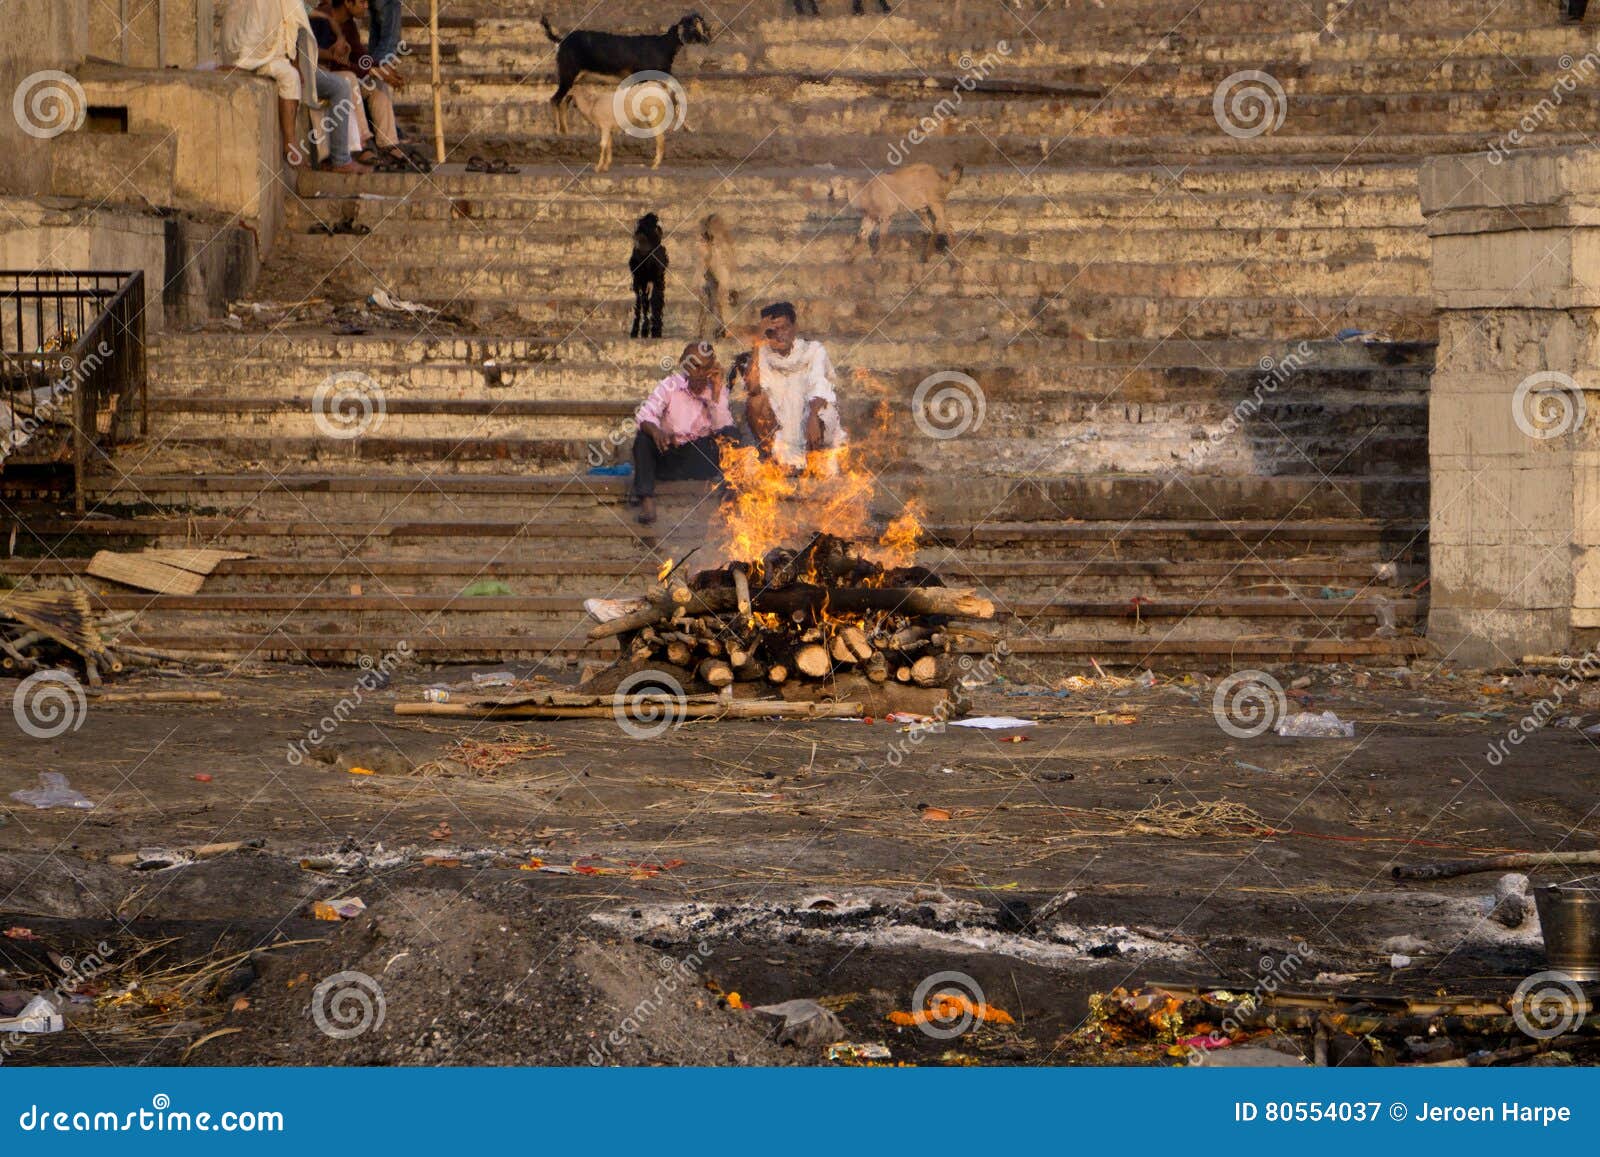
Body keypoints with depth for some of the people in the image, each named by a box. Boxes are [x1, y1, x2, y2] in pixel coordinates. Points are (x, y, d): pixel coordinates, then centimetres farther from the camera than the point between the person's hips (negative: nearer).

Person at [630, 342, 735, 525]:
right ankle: (647, 499, -38)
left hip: (702, 458, 1)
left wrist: (716, 393, -19)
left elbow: (723, 427, -13)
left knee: (731, 434, -23)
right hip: (668, 453, 0)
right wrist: (655, 431, -41)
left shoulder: (718, 390, 0)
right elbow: (645, 416, -18)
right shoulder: (669, 386, -4)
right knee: (643, 439, -29)